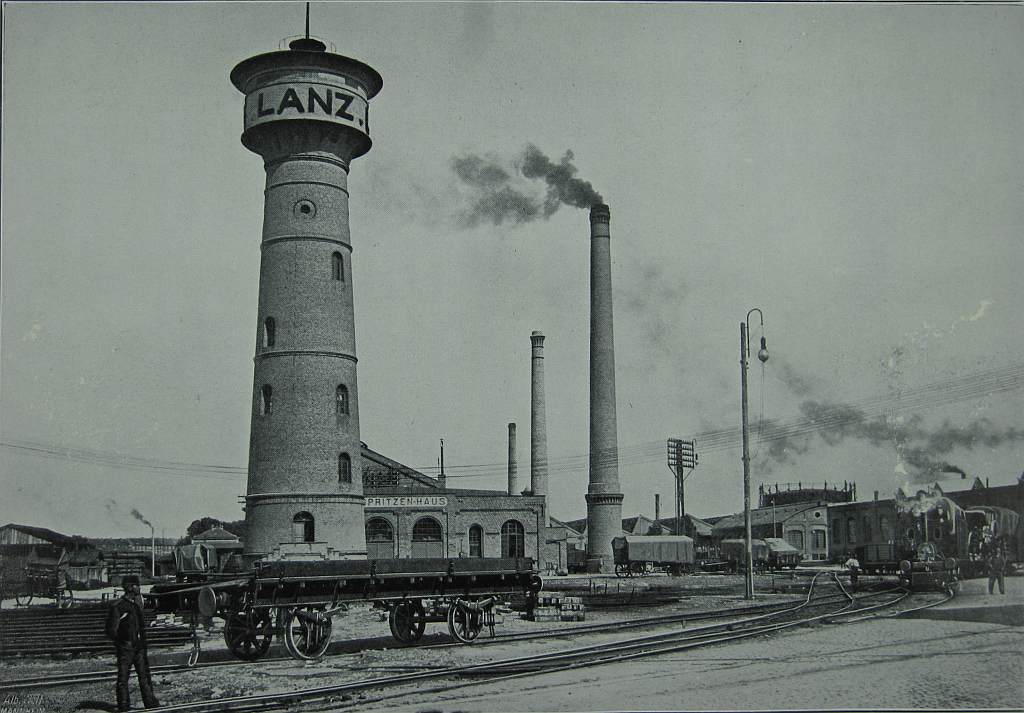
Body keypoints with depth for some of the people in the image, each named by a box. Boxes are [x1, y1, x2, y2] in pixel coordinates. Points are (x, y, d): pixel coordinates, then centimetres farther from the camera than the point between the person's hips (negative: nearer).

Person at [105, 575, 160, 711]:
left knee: (145, 675, 8)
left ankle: (151, 703, 12)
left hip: (139, 647, 7)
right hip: (125, 648, -7)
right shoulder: (117, 607, -10)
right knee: (123, 678, 1)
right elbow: (111, 630, -11)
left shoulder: (137, 604, 13)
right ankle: (123, 706, 7)